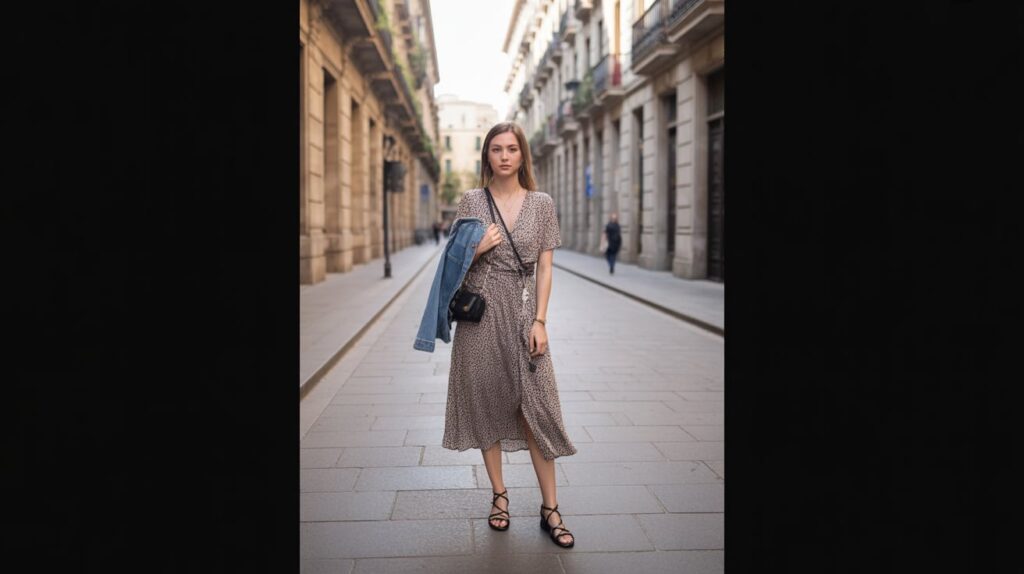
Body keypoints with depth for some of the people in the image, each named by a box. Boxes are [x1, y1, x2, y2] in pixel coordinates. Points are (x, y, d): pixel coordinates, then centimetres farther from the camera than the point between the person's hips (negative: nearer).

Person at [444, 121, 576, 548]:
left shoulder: (541, 203, 4)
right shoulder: (471, 201, 4)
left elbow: (545, 267, 2)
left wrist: (539, 321, -6)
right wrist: (479, 248, -13)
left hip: (523, 312, 0)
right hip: (480, 311, 1)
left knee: (536, 406, -3)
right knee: (487, 402, 6)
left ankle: (550, 508, 6)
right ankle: (499, 495, 22)